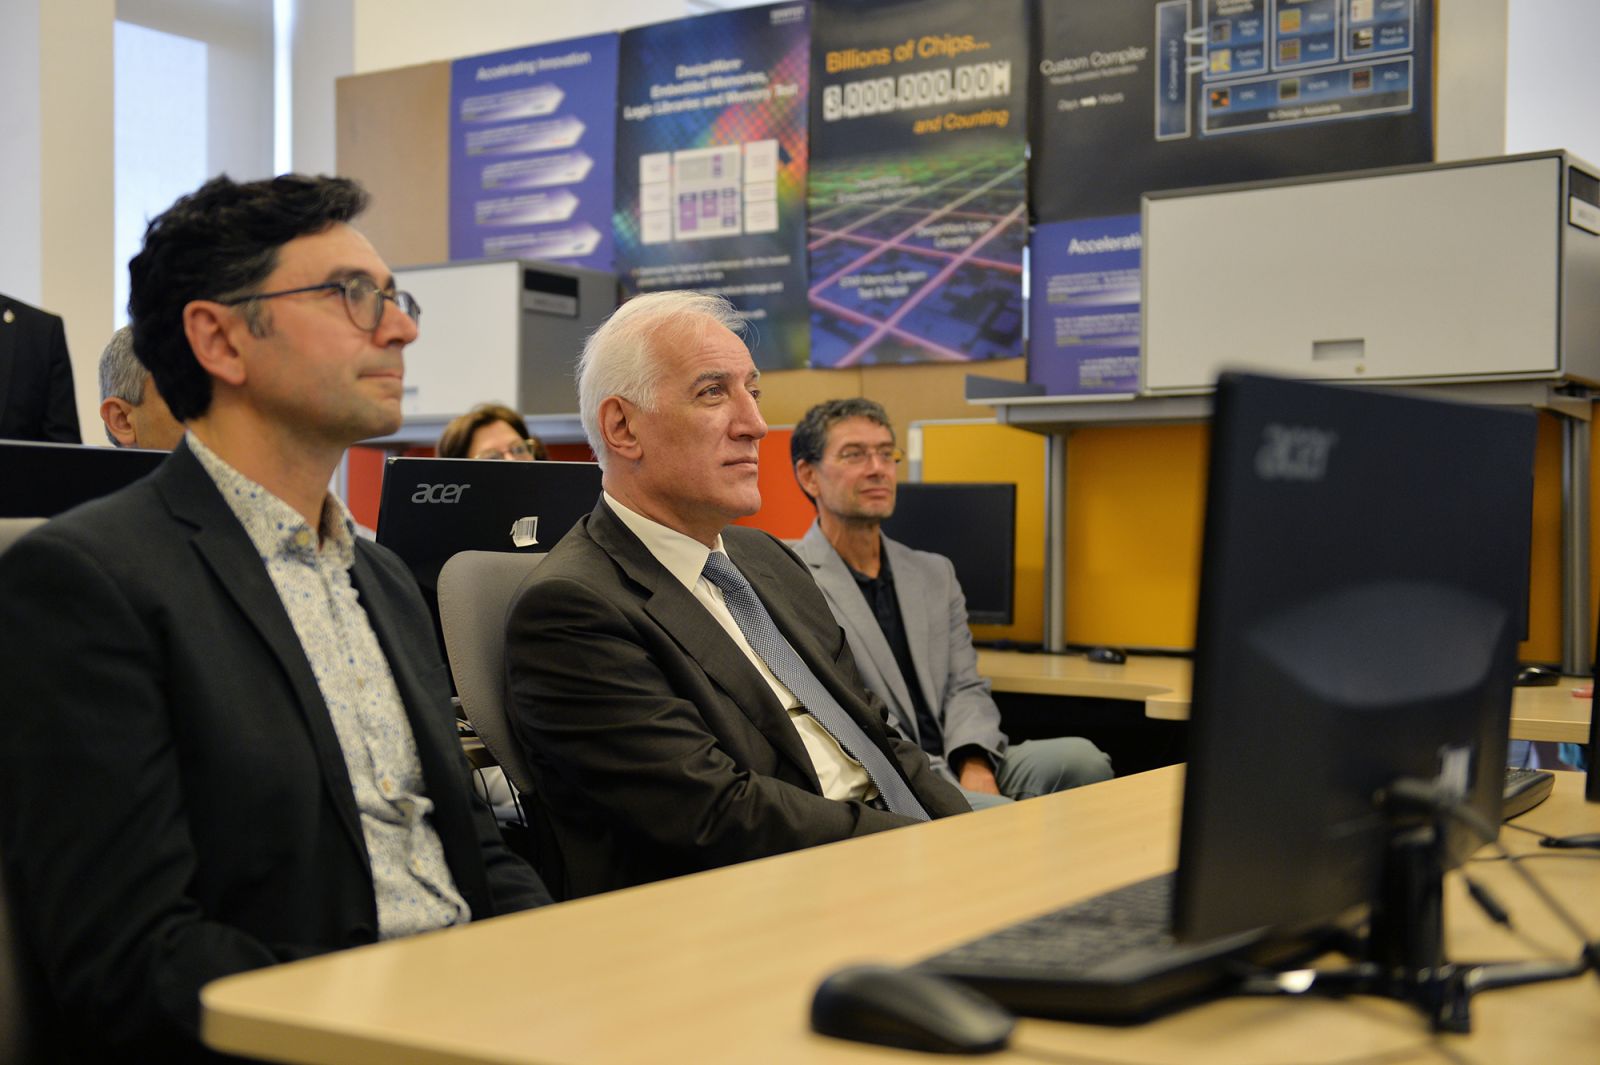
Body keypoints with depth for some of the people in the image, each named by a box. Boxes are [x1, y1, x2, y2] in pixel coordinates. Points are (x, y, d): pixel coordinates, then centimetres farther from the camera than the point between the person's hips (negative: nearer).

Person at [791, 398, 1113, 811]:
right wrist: (949, 786, -19)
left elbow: (965, 687, 13)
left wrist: (975, 767, -10)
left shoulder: (935, 574, 21)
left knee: (1080, 758, -19)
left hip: (956, 767, 7)